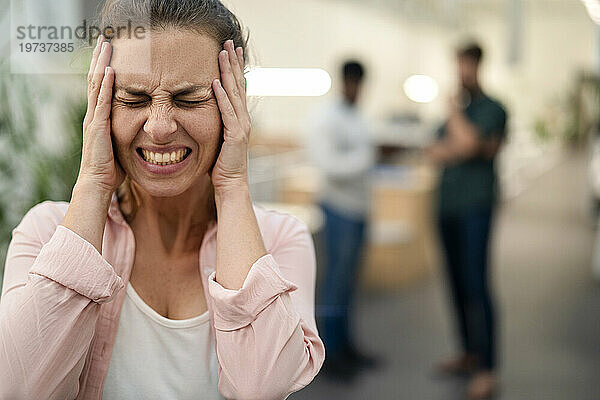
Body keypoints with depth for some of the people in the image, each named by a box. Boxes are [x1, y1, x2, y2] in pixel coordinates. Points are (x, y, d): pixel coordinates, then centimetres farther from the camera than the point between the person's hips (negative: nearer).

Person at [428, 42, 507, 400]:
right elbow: (436, 152, 6)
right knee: (458, 283, 9)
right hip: (449, 206, 7)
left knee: (476, 285, -11)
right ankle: (469, 355, 21)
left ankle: (487, 371, -7)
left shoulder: (493, 109, -4)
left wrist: (454, 112, -3)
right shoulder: (459, 109, 18)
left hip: (476, 206, -7)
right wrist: (480, 147, -10)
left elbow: (468, 142, -21)